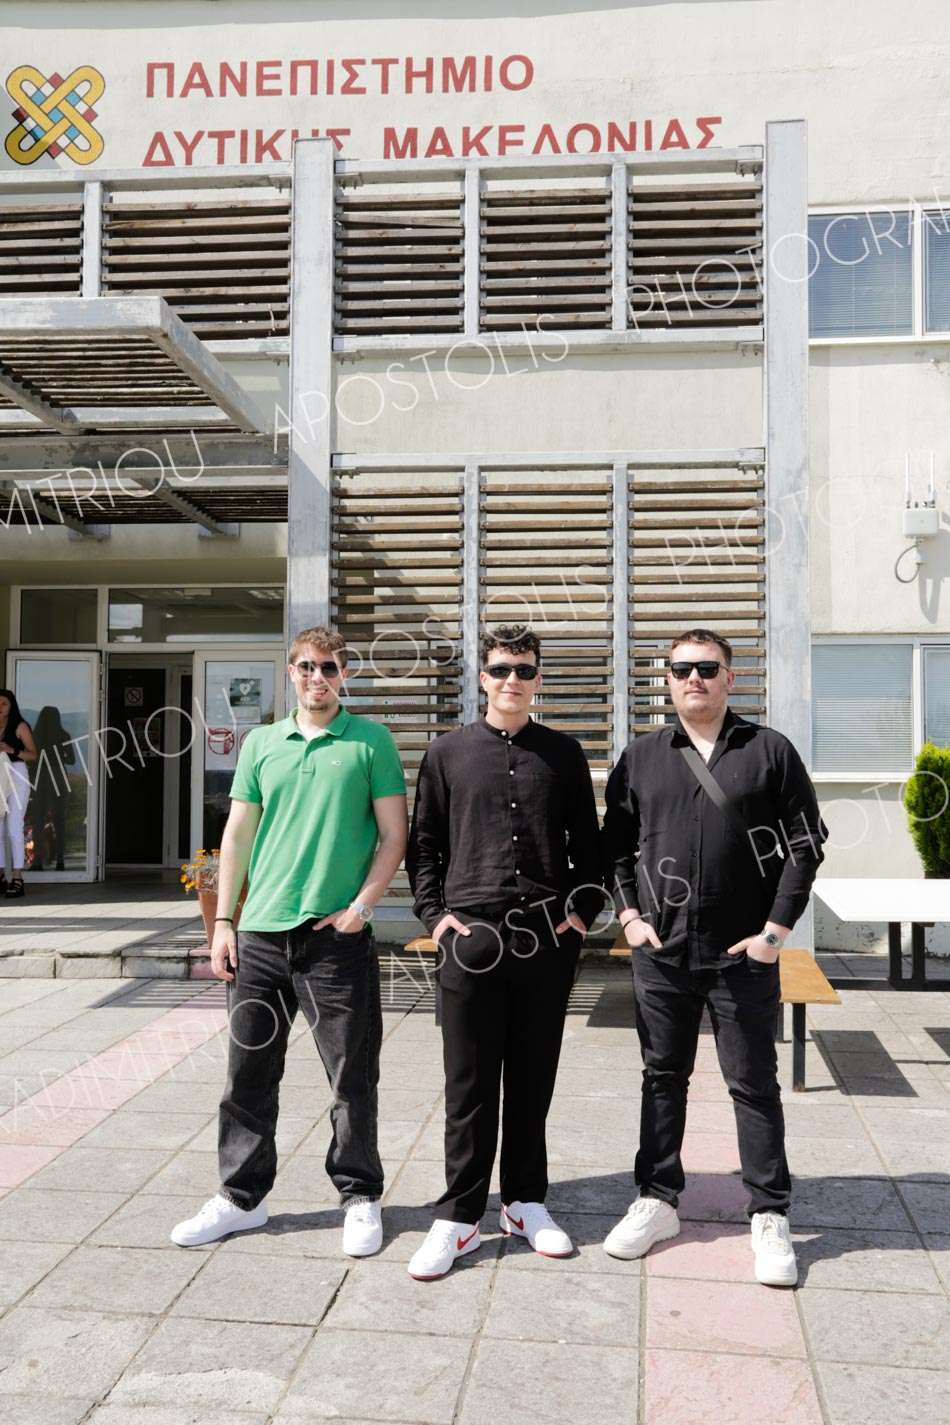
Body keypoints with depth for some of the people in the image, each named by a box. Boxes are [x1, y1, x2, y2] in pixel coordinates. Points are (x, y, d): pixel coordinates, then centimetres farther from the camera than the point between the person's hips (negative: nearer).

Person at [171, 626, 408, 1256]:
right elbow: (238, 835, 12)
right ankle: (242, 1197, 27)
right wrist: (222, 923, 7)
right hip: (261, 934, 4)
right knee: (250, 1072, 11)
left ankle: (361, 1198, 22)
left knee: (354, 1076, 5)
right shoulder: (261, 743, 10)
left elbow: (394, 834, 0)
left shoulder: (371, 741, 1)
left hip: (338, 934, -3)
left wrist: (363, 903, -11)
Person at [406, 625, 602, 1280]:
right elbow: (423, 844, 9)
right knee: (469, 1085, 3)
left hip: (549, 940, 1)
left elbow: (588, 843, 12)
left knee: (533, 1078, 11)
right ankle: (458, 1216, 14)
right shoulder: (449, 752, 6)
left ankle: (526, 1201, 26)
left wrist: (582, 910, 2)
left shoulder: (563, 753, 9)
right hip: (472, 937, -1)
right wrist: (435, 914, -1)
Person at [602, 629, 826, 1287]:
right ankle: (657, 1202, 27)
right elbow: (614, 843, 12)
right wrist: (629, 913, 1)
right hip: (661, 953, 3)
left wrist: (776, 928, -6)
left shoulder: (769, 750, -1)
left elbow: (806, 841, -1)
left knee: (755, 1085, 7)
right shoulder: (642, 756, 6)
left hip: (743, 955, -2)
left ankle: (771, 1217, 20)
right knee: (663, 1078, 13)